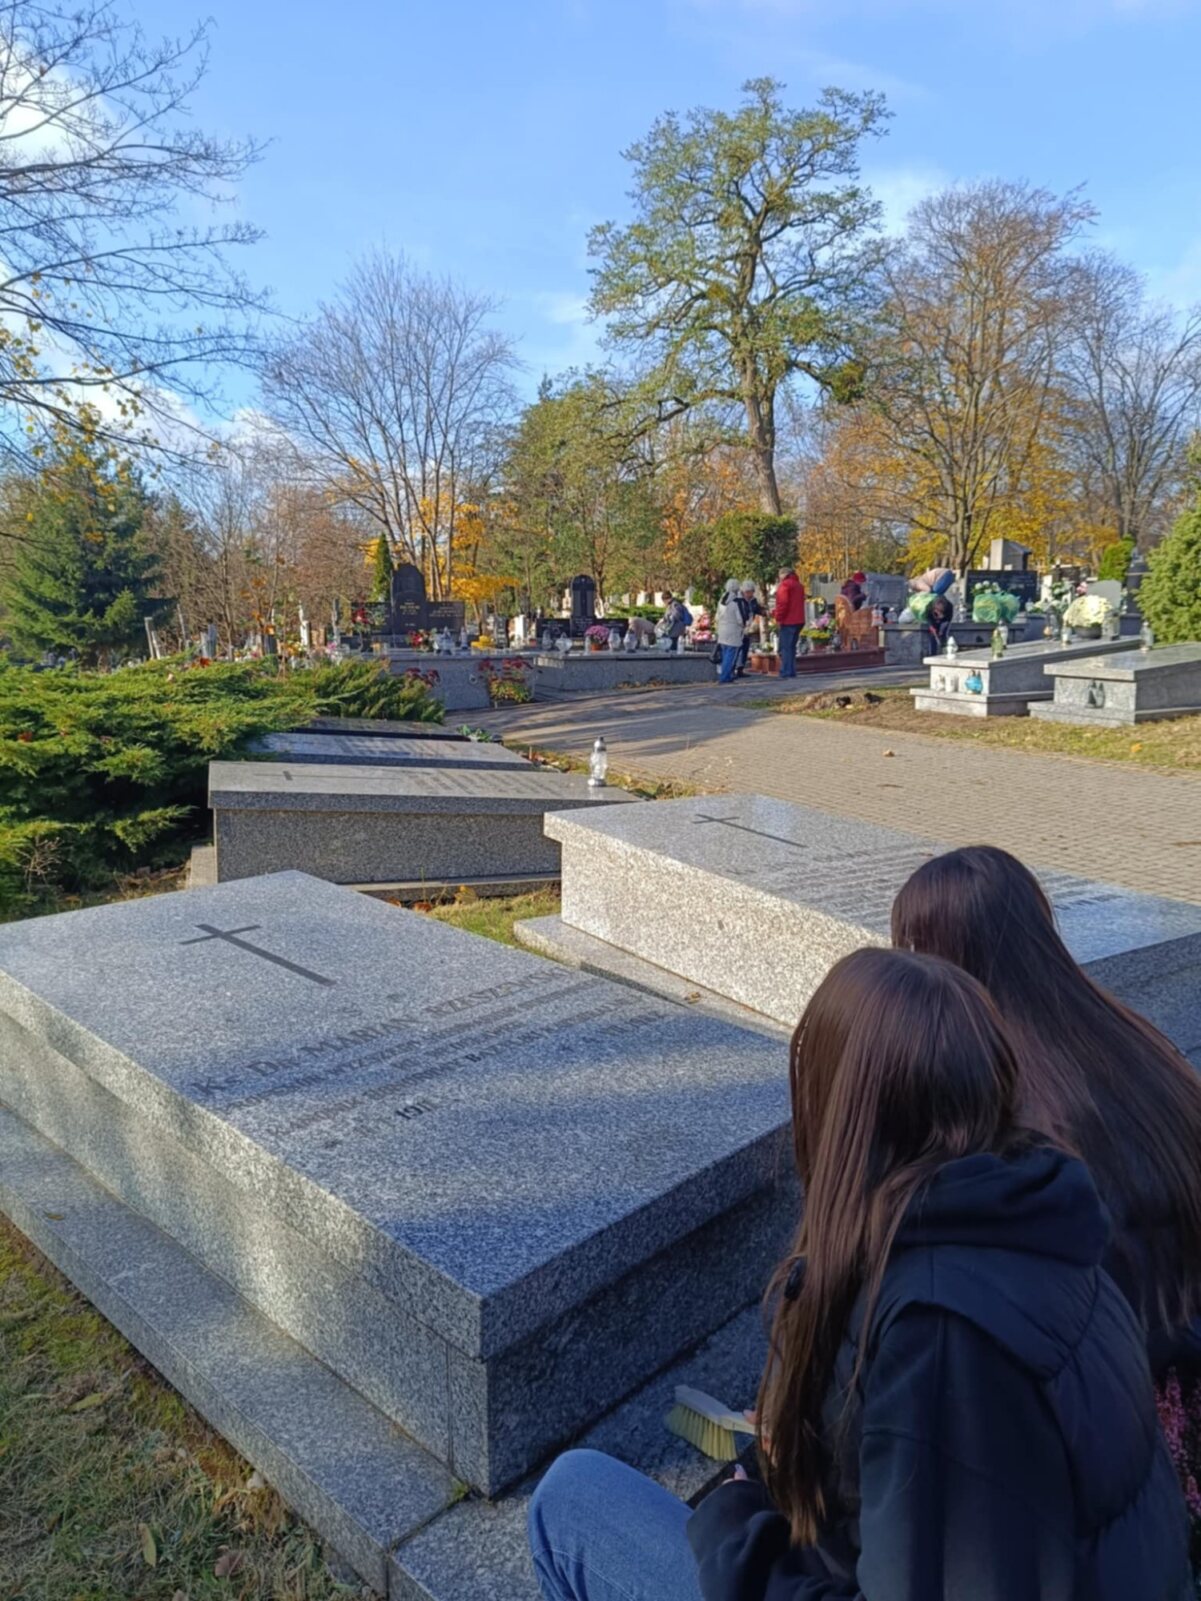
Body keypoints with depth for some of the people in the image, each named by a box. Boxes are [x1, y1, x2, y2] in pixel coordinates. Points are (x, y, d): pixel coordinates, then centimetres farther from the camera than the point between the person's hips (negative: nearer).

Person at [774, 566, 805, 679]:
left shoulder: (784, 585, -8)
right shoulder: (799, 585, 18)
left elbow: (782, 603, -18)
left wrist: (778, 619, -13)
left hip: (788, 621, -8)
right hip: (798, 621, 8)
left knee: (785, 648, -6)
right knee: (792, 647, 15)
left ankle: (786, 672, -9)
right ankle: (792, 672, 16)